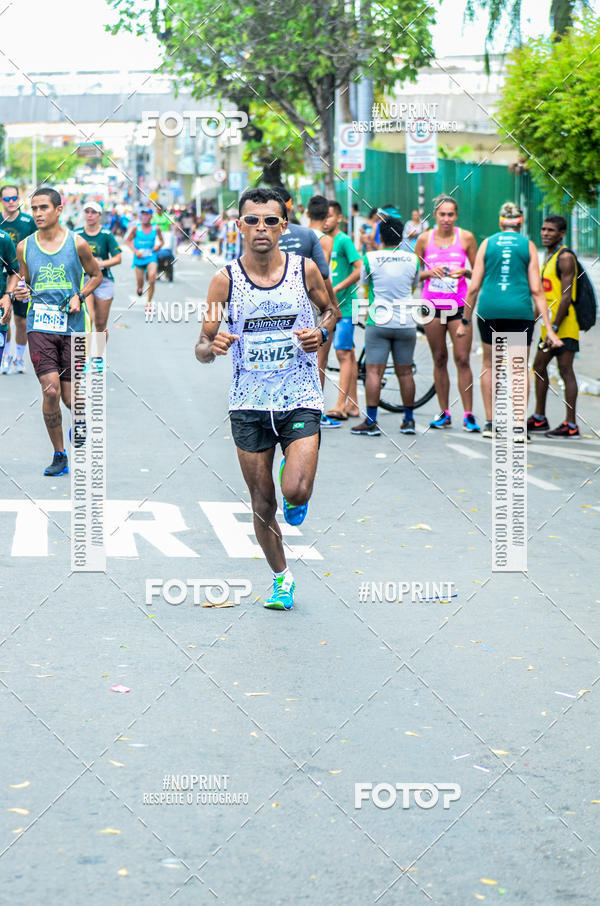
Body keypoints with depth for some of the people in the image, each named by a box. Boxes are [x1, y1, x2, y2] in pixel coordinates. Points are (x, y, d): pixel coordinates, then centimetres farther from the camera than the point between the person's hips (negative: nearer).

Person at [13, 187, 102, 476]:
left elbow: (96, 275, 13)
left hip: (72, 325, -1)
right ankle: (59, 455, 2)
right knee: (50, 390, -13)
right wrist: (21, 293, -5)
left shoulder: (77, 243, 0)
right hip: (39, 326, 1)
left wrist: (79, 296, -4)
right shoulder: (24, 247, 6)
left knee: (69, 396, 2)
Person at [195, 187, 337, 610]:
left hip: (300, 400, -1)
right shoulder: (225, 279, -4)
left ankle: (296, 498, 19)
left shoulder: (305, 269, -3)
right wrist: (212, 347, -23)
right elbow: (202, 348, 1)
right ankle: (281, 577, 31)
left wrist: (321, 332, -8)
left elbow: (331, 310, 15)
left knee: (296, 491, -19)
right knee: (262, 504, 8)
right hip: (249, 404, 1)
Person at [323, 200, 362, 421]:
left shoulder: (344, 240, -10)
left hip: (345, 305, -8)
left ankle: (340, 406, -12)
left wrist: (336, 289, -19)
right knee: (348, 354, 10)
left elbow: (359, 270, -18)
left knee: (343, 354, -10)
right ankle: (352, 405, 13)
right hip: (331, 307, 8)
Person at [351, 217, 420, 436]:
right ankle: (409, 420, 16)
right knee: (405, 372, 10)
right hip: (406, 323, 3)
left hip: (378, 322, -3)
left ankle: (371, 422, -6)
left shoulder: (370, 258, -6)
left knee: (374, 371, -3)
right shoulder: (412, 259, 1)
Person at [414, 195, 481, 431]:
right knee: (439, 360, 6)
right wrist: (429, 272, -11)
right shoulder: (425, 239, 3)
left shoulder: (466, 238, 1)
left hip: (459, 304, -1)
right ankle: (444, 413, 13)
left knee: (462, 359, -7)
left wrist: (464, 272, -12)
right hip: (432, 304, 1)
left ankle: (468, 414, -3)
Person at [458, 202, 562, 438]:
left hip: (489, 310, 1)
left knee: (489, 363, 17)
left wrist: (466, 321, 15)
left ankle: (489, 423, 15)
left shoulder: (487, 243, 7)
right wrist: (549, 328, 0)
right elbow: (536, 290, 0)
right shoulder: (528, 246, 5)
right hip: (520, 310, -1)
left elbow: (474, 287, 5)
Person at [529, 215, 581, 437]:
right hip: (549, 323, 10)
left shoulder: (565, 257, -12)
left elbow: (566, 296, -19)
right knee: (539, 367, 14)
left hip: (564, 324, -10)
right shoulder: (549, 256, 17)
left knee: (565, 370, -9)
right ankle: (539, 419, 23)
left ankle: (571, 425, -8)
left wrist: (554, 328, -22)